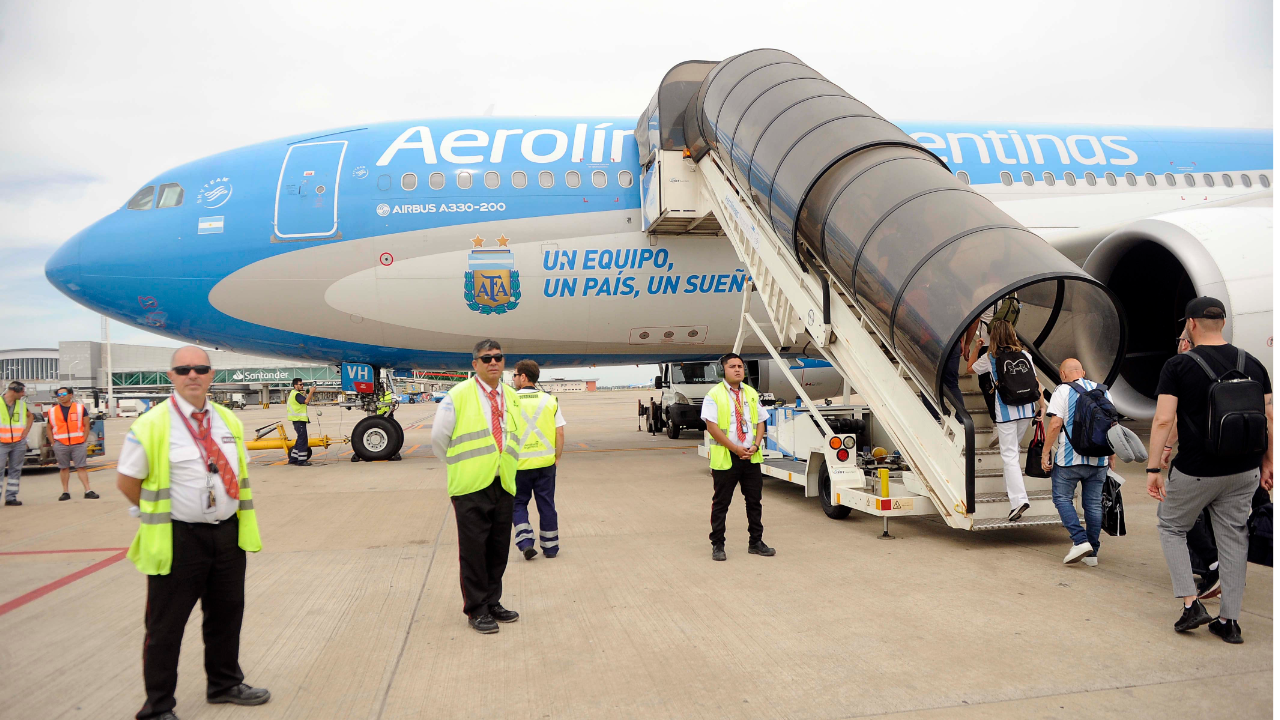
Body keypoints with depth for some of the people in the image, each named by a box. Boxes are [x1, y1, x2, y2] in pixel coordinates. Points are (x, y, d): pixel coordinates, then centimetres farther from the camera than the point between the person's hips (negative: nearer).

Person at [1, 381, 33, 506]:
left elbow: (30, 416, 24)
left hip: (18, 443, 5)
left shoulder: (22, 404, 6)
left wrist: (26, 431, 10)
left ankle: (11, 497, 12)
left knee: (15, 470, 6)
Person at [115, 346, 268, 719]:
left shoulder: (229, 421, 6)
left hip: (228, 534, 6)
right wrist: (161, 515, 2)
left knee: (227, 614, 19)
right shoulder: (152, 425, -12)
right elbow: (126, 481, -6)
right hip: (178, 540, -6)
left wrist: (243, 524, 10)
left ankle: (225, 684, 38)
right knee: (165, 625, 6)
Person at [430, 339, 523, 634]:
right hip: (472, 487, -5)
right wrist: (458, 465, 7)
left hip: (503, 485, 5)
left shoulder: (511, 396, 9)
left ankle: (493, 603, 25)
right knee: (473, 549, 1)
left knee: (499, 548, 11)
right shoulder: (459, 395, -8)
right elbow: (439, 437, -2)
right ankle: (476, 610, 14)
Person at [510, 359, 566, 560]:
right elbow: (560, 432, -1)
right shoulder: (550, 400, 1)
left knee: (518, 503, 14)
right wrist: (557, 457, 10)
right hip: (545, 462, 2)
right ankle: (550, 546, 18)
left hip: (519, 463, -2)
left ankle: (525, 541, -1)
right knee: (546, 504, 12)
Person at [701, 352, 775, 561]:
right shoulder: (714, 395, -6)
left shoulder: (752, 394, 12)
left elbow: (760, 422, 12)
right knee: (721, 503, 3)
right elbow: (712, 426, -12)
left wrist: (755, 446, -6)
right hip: (725, 457, -5)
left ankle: (755, 542, 23)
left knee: (754, 501, 11)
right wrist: (736, 448, -15)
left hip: (751, 457, 5)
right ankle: (717, 545, 13)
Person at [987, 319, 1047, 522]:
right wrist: (1042, 406, 10)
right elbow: (1036, 382, 4)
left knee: (1009, 455, -3)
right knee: (1014, 448, 24)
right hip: (1027, 410, 4)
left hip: (1005, 412, -4)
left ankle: (1019, 499, -13)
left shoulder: (991, 358, -4)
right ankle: (1012, 486, 35)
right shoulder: (1024, 354, 4)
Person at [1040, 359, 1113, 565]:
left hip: (1069, 458, -5)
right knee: (1093, 503, 9)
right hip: (1099, 460, 5)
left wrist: (1046, 452, -8)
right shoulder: (1103, 391, 11)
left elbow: (1055, 424, -14)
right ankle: (1092, 553, 14)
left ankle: (1080, 540, -9)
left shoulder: (1062, 390, -5)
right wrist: (1112, 456, 18)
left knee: (1062, 498, 5)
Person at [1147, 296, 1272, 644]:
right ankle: (1230, 621, 19)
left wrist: (1153, 468, -12)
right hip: (1244, 472, 5)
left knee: (1171, 527, 16)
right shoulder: (1253, 364, 5)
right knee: (1233, 538, 14)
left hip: (1195, 471, -4)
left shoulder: (1178, 365, -10)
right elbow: (1269, 418, 5)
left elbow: (1163, 420, -16)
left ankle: (1191, 603, 7)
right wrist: (1267, 462, 15)